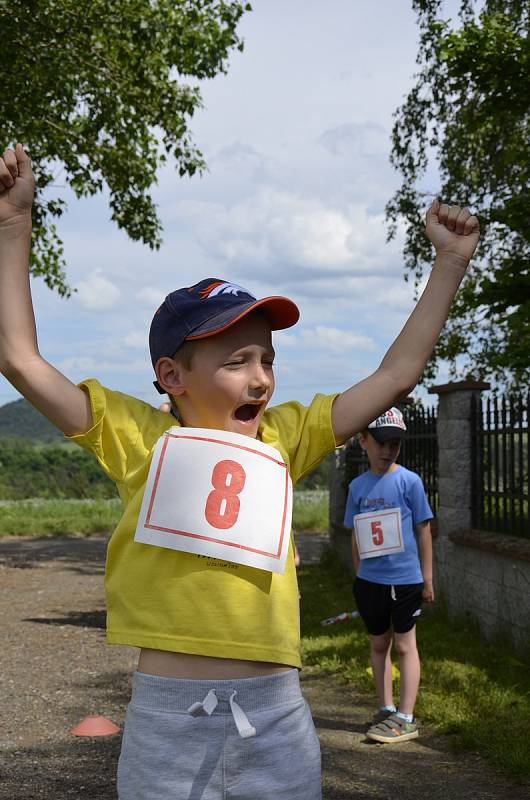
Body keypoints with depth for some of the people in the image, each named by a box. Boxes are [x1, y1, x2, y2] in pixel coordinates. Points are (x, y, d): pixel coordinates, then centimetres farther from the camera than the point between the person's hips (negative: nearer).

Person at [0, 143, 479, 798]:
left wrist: (451, 261, 16)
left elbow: (396, 375, 14)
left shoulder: (283, 437, 9)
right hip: (166, 717, -2)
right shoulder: (138, 436, 1)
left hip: (275, 719, 3)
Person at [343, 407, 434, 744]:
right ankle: (387, 708, 28)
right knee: (378, 644, 14)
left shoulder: (409, 481, -8)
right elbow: (357, 536, 11)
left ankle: (406, 718, 9)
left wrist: (427, 579, -4)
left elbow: (424, 530, -4)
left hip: (405, 579, -4)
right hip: (370, 581, 4)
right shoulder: (358, 486, 3)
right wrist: (360, 576, 11)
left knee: (405, 644, 3)